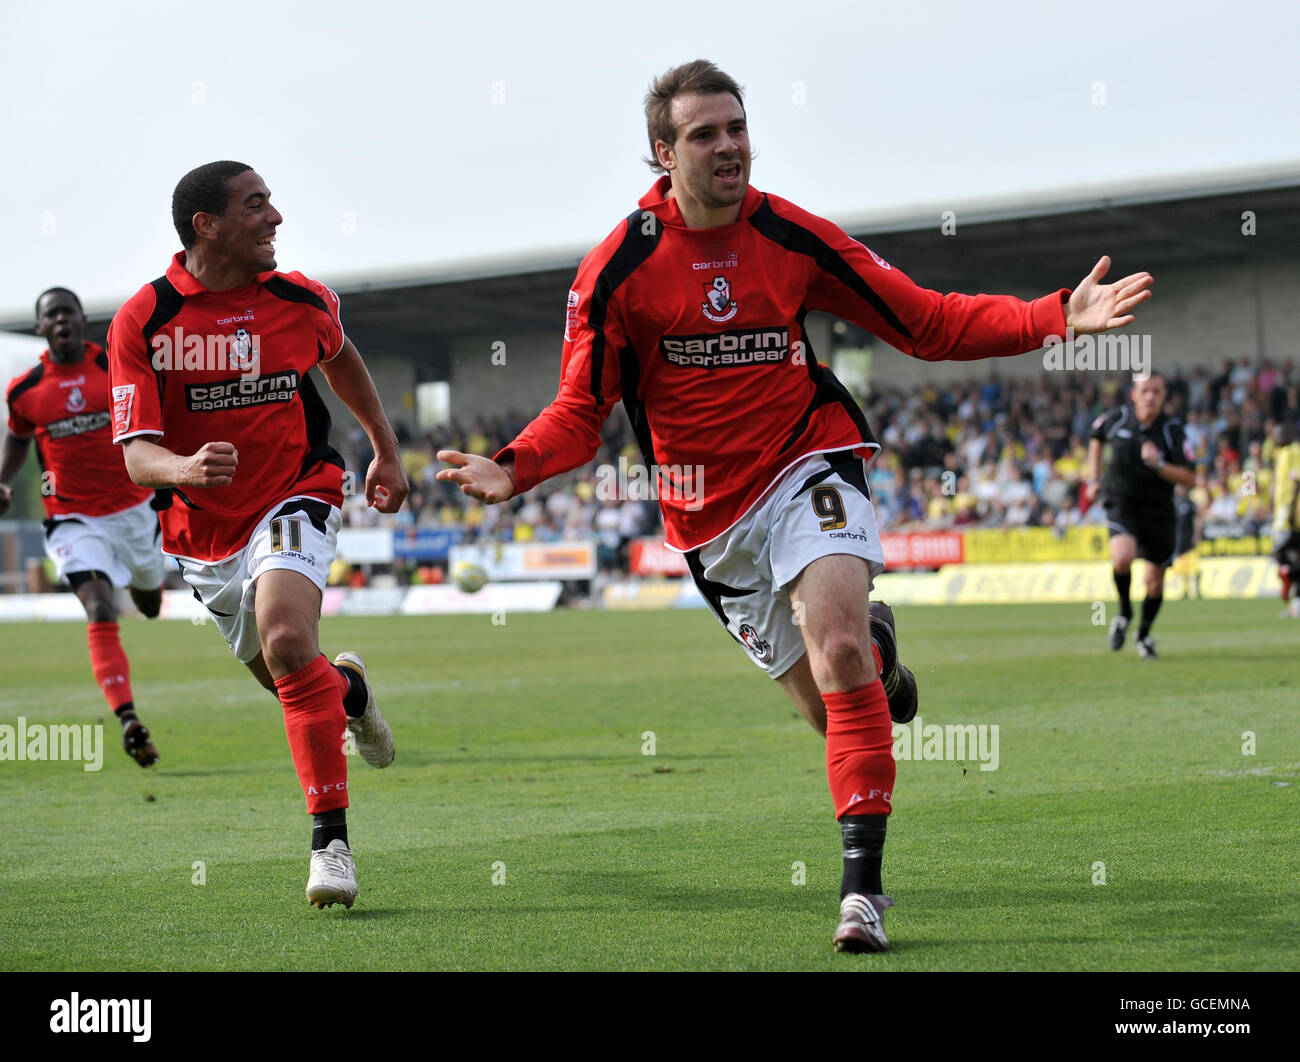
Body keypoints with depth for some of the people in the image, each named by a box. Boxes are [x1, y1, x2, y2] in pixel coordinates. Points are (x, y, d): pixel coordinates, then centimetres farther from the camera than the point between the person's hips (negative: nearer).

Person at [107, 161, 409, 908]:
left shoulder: (303, 302, -5)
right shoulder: (141, 322, -13)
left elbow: (340, 356, 20)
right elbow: (137, 454, -18)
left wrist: (387, 450, 23)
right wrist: (186, 468, -41)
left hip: (295, 498, -2)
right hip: (204, 532, 2)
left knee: (286, 641, -28)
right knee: (283, 674, 15)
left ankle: (332, 837, -24)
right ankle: (348, 687, 54)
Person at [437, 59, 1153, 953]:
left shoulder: (794, 238, -5)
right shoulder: (618, 268, -9)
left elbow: (929, 323, 1)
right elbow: (580, 411, -5)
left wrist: (1058, 317, -11)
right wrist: (514, 470, -27)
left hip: (808, 463, -1)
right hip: (708, 513, 1)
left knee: (837, 645, -27)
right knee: (833, 705, 3)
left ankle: (863, 882, -22)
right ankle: (879, 655, 43)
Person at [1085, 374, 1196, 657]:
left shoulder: (1172, 430, -12)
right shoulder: (1117, 418, -6)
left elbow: (1190, 480, -14)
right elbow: (1096, 438, 18)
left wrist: (1159, 465, -29)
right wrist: (1094, 479, 12)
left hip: (1159, 511, 1)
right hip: (1121, 504, -1)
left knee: (1155, 582, 8)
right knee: (1123, 557, -28)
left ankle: (1144, 634, 36)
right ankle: (1124, 612, 1)